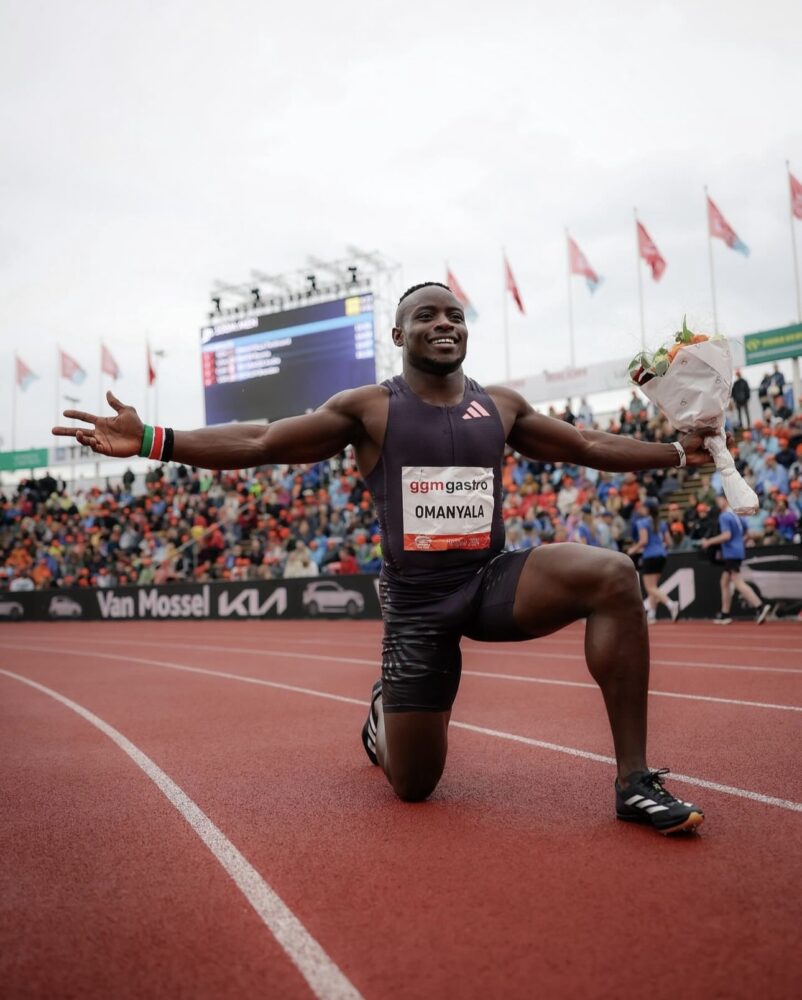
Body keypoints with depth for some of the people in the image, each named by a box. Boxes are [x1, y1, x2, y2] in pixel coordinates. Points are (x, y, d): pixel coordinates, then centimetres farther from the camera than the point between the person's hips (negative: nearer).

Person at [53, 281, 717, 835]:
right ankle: (382, 715, 42)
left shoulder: (501, 407, 8)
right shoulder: (369, 408, -1)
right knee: (412, 784, 1)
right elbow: (260, 443, -5)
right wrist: (151, 441, -14)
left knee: (613, 576, -27)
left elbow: (589, 446, 18)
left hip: (494, 579, 2)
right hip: (417, 600, -2)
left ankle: (634, 780, -20)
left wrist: (678, 453, 15)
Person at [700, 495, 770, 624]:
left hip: (732, 554, -10)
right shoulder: (735, 515, 15)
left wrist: (709, 542, -16)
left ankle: (760, 606, -24)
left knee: (738, 583, -14)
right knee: (725, 583, 15)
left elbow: (726, 535, -22)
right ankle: (725, 614, 17)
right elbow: (744, 532, 21)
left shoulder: (724, 516, -12)